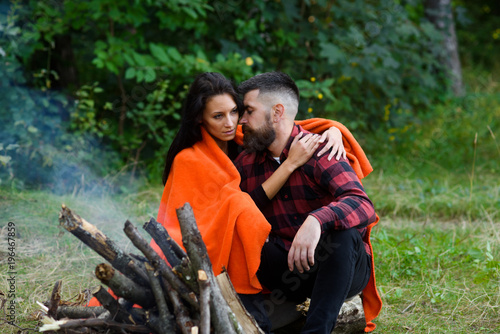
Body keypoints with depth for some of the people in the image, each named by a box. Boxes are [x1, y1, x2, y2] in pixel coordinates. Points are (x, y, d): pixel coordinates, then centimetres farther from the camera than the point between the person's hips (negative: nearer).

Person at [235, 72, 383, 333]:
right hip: (290, 271, 5)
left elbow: (363, 207, -29)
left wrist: (317, 220, -48)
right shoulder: (246, 164, 6)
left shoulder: (319, 152, -14)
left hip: (344, 269, -5)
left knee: (343, 234, -35)